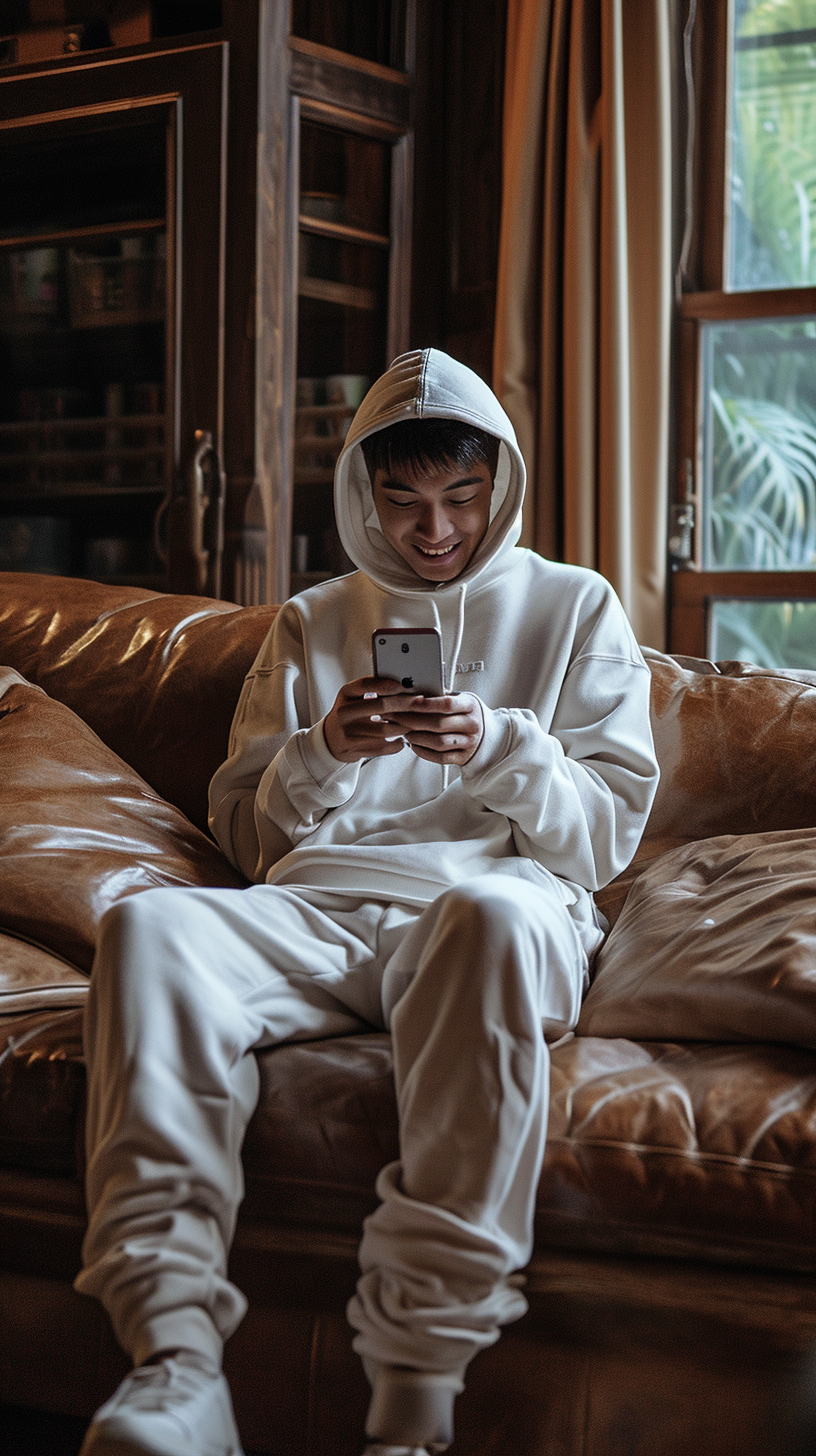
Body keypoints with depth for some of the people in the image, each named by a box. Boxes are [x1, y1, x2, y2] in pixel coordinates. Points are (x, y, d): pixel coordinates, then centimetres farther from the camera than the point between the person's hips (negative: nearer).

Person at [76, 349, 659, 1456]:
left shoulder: (575, 607, 18)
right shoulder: (312, 624, 24)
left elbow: (610, 834, 10)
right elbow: (248, 836, 18)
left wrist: (500, 751, -9)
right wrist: (323, 752, -2)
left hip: (498, 898, -2)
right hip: (320, 906, 3)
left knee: (498, 916, -41)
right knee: (147, 927, -31)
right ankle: (176, 1360, -40)